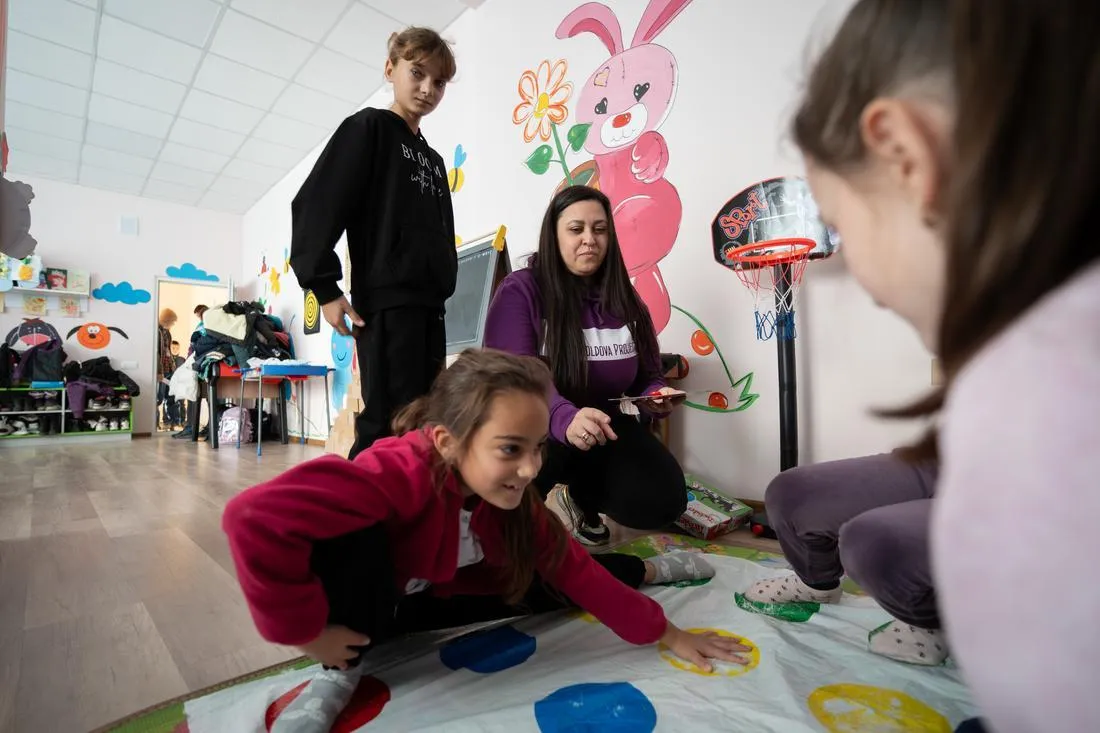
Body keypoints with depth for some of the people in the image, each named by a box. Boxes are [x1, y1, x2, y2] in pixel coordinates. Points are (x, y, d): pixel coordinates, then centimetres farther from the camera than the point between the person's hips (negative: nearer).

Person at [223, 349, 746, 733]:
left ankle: (647, 570, 24)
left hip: (429, 601, 5)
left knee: (558, 581, -5)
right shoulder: (404, 471, -42)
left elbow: (572, 568, -11)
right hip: (364, 603, -4)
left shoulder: (511, 496, -20)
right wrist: (307, 631, -36)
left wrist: (664, 633, -9)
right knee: (350, 536, -38)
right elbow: (255, 517, -50)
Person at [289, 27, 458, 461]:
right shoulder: (368, 127, 3)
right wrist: (324, 287, -12)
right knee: (389, 424, -10)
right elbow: (314, 207, -7)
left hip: (429, 306, 7)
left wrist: (443, 290, 13)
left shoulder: (433, 159, 24)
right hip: (385, 302, -7)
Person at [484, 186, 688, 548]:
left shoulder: (625, 300, 2)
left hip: (602, 429, 5)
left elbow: (648, 375, 11)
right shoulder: (520, 291, -14)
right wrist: (564, 418, -48)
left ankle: (579, 498, 17)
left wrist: (656, 396, -15)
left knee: (663, 499, -16)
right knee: (549, 437, -40)